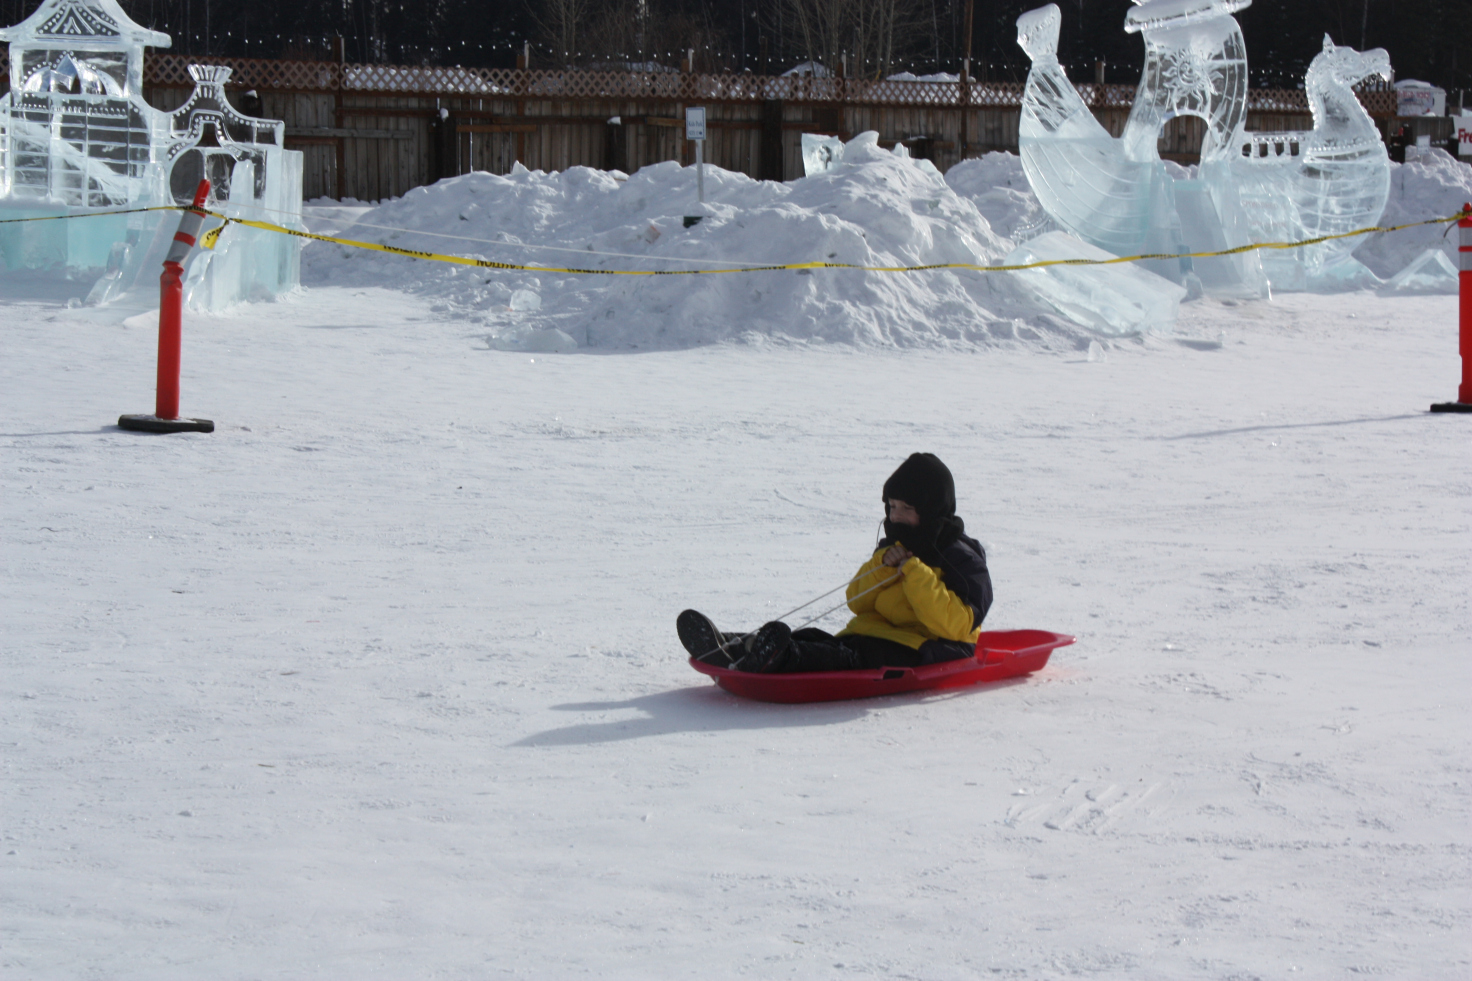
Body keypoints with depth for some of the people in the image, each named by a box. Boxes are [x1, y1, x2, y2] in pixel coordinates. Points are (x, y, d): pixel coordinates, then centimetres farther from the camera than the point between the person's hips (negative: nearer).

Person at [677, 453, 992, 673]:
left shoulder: (963, 560, 1)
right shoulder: (893, 547, 24)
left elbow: (955, 625, -14)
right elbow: (858, 603, 15)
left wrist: (915, 573, -16)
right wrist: (880, 566, -3)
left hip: (921, 653, -8)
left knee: (852, 659, -36)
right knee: (810, 639, -20)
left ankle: (776, 659, -63)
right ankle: (733, 649, -41)